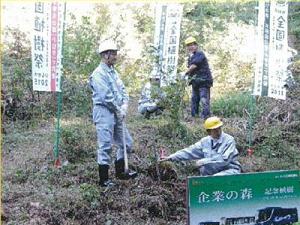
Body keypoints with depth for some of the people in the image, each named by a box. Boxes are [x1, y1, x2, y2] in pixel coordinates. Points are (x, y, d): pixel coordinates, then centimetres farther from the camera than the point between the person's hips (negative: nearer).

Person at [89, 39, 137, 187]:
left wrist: (124, 105, -4)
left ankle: (120, 172, 30)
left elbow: (122, 90, 13)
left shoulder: (113, 72, 15)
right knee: (105, 146, -4)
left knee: (126, 143, 15)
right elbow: (106, 96, -20)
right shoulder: (99, 74, -14)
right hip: (104, 113, -9)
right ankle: (103, 179, 7)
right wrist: (119, 110, -11)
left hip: (117, 114, 9)